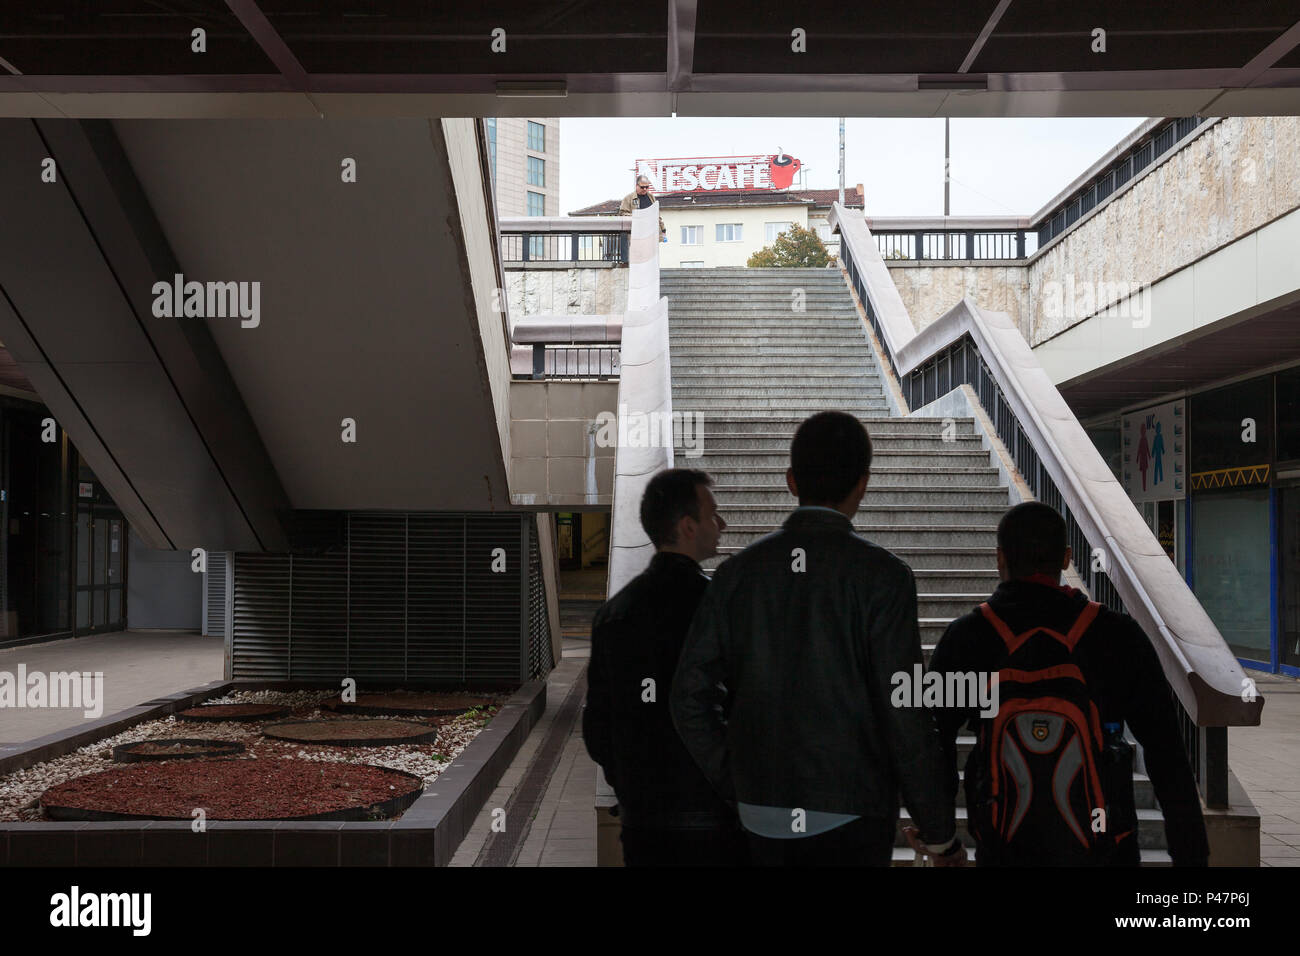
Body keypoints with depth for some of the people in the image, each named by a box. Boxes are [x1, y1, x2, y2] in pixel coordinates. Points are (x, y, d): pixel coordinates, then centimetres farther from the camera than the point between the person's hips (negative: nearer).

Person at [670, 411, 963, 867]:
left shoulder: (738, 571, 0)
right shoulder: (882, 576, -10)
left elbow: (690, 697, -2)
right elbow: (905, 713, -12)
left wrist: (737, 787, 8)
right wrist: (940, 834, -2)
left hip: (762, 820, 4)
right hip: (851, 815, -3)